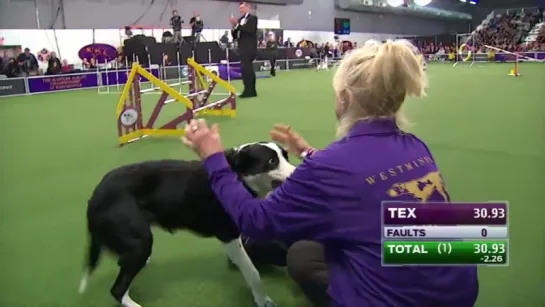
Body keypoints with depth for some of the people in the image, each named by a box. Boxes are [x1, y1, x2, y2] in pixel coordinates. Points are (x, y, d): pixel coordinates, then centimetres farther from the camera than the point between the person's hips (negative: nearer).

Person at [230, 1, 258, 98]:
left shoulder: (253, 18, -2)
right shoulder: (240, 20, 15)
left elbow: (250, 30, -19)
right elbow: (235, 36, 12)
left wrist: (237, 24, -20)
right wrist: (234, 26, -6)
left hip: (249, 49, -7)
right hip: (243, 49, 7)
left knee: (245, 69, -17)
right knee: (248, 69, 9)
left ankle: (248, 90, -17)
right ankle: (251, 91, 13)